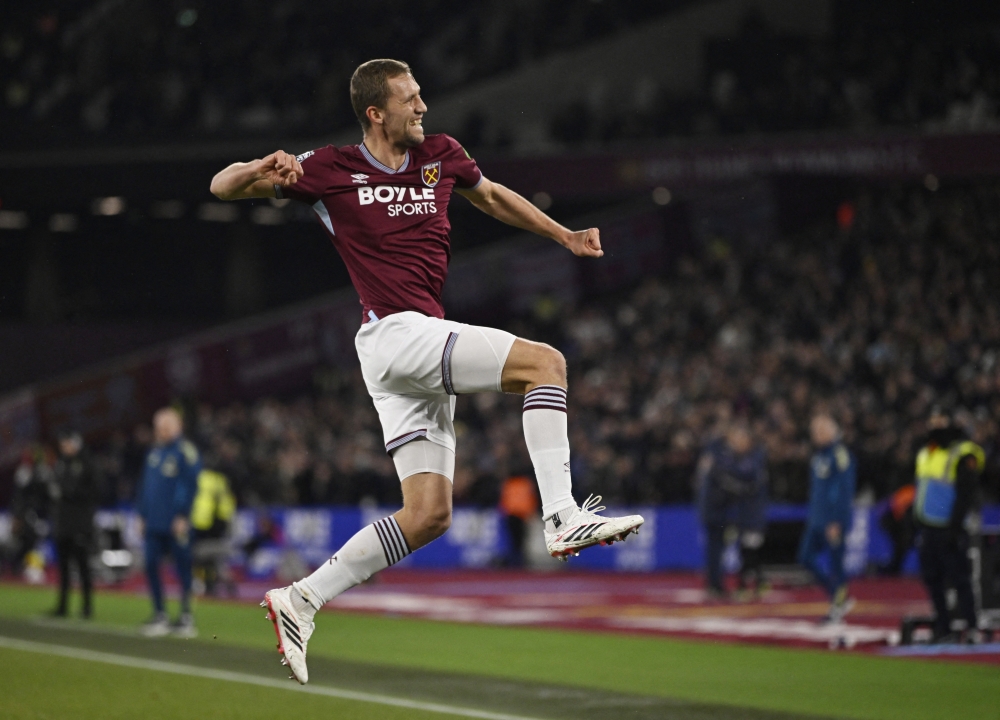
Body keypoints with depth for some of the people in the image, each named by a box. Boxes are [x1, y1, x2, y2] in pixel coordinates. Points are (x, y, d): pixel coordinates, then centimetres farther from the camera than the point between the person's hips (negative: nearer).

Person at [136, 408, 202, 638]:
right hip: (154, 523, 8)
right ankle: (159, 616, 13)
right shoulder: (154, 452, 16)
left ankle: (186, 617, 5)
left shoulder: (185, 451, -8)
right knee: (151, 566, 5)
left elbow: (190, 485, -13)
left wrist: (182, 516, -17)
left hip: (176, 523, -7)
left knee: (183, 568, -1)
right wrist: (143, 514, 16)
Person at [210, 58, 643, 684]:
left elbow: (491, 196, 34)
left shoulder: (440, 156, 14)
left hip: (425, 344, 7)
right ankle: (563, 518, -25)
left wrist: (565, 236, 27)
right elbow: (222, 187, 3)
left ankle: (301, 600, 6)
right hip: (395, 332, -7)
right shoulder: (330, 170, 0)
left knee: (429, 514, 2)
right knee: (545, 362, -19)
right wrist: (263, 170, -19)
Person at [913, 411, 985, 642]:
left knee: (959, 577, -8)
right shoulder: (925, 454, 16)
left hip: (950, 529, -8)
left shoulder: (963, 456, -9)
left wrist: (954, 528, -19)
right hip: (928, 527, 8)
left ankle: (971, 625, -5)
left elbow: (966, 495, -14)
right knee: (933, 580, 7)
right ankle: (943, 629, 13)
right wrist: (919, 525, 17)